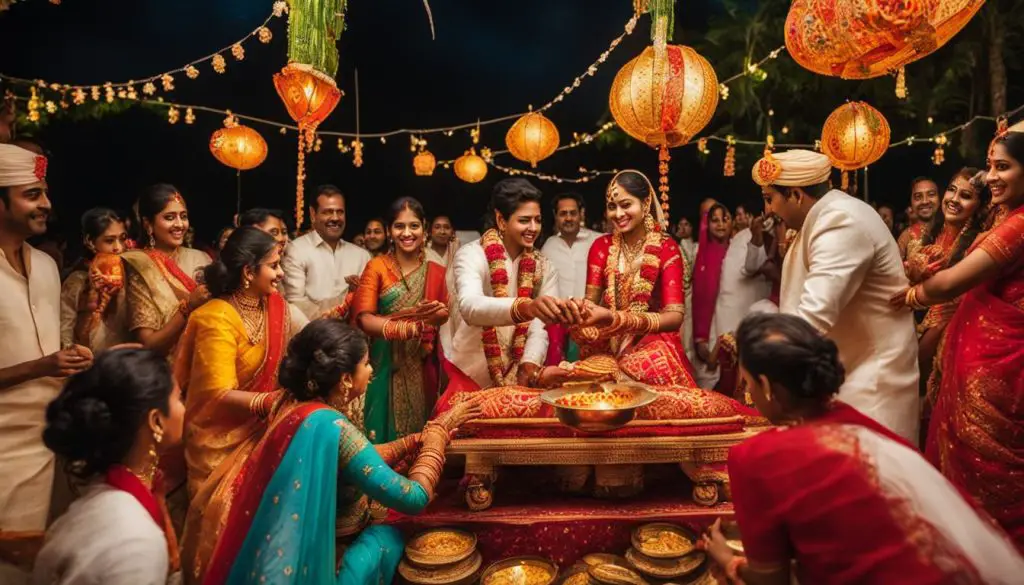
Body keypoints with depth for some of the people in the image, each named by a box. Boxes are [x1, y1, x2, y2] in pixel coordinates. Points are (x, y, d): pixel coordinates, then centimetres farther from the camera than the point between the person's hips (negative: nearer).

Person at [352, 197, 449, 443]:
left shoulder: (436, 271, 4)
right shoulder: (376, 267, -3)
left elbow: (445, 313, 12)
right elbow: (363, 318, -12)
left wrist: (437, 312, -11)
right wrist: (405, 327, -27)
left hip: (422, 366, 2)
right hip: (387, 364, -2)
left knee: (420, 433, 11)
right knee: (386, 432, 5)